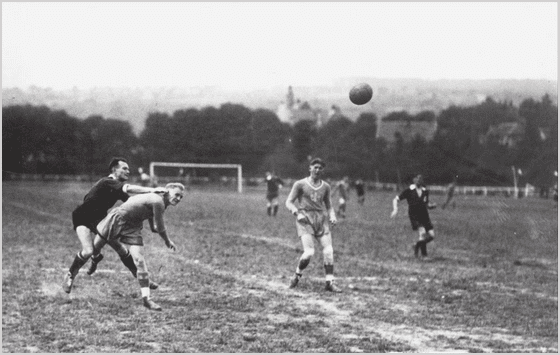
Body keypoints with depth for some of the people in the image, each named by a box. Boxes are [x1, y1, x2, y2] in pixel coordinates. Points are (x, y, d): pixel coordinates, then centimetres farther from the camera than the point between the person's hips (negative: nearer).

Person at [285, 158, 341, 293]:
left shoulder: (325, 187, 14)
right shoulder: (300, 184, 3)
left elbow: (328, 205, 23)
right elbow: (289, 202, 4)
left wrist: (332, 216, 3)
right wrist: (297, 213, -13)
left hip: (322, 220, 4)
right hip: (305, 220, -4)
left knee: (329, 251, -9)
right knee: (309, 252, -17)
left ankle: (329, 282, -1)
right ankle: (297, 275, 9)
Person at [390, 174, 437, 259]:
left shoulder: (425, 191, 10)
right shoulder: (409, 191, -2)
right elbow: (396, 199, 4)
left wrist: (432, 205, 0)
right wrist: (395, 209, -11)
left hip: (424, 216, 5)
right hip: (414, 216, -5)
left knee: (432, 235, -4)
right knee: (422, 232, -26)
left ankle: (417, 245, 23)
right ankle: (424, 253, -9)